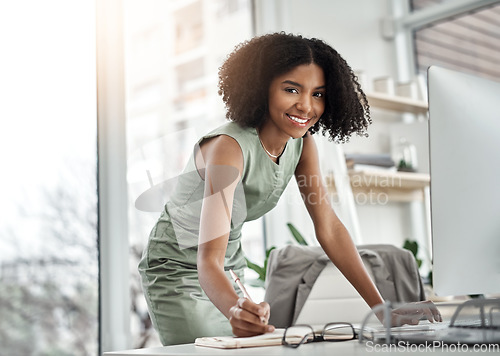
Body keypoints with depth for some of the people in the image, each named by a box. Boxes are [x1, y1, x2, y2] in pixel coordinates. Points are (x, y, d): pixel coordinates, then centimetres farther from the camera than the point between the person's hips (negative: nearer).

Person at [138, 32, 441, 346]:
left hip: (232, 264, 6)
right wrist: (236, 310, -60)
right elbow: (209, 260, -39)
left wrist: (382, 307, -16)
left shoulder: (302, 144, -10)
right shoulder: (230, 147, -32)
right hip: (178, 269, -6)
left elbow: (329, 228, -9)